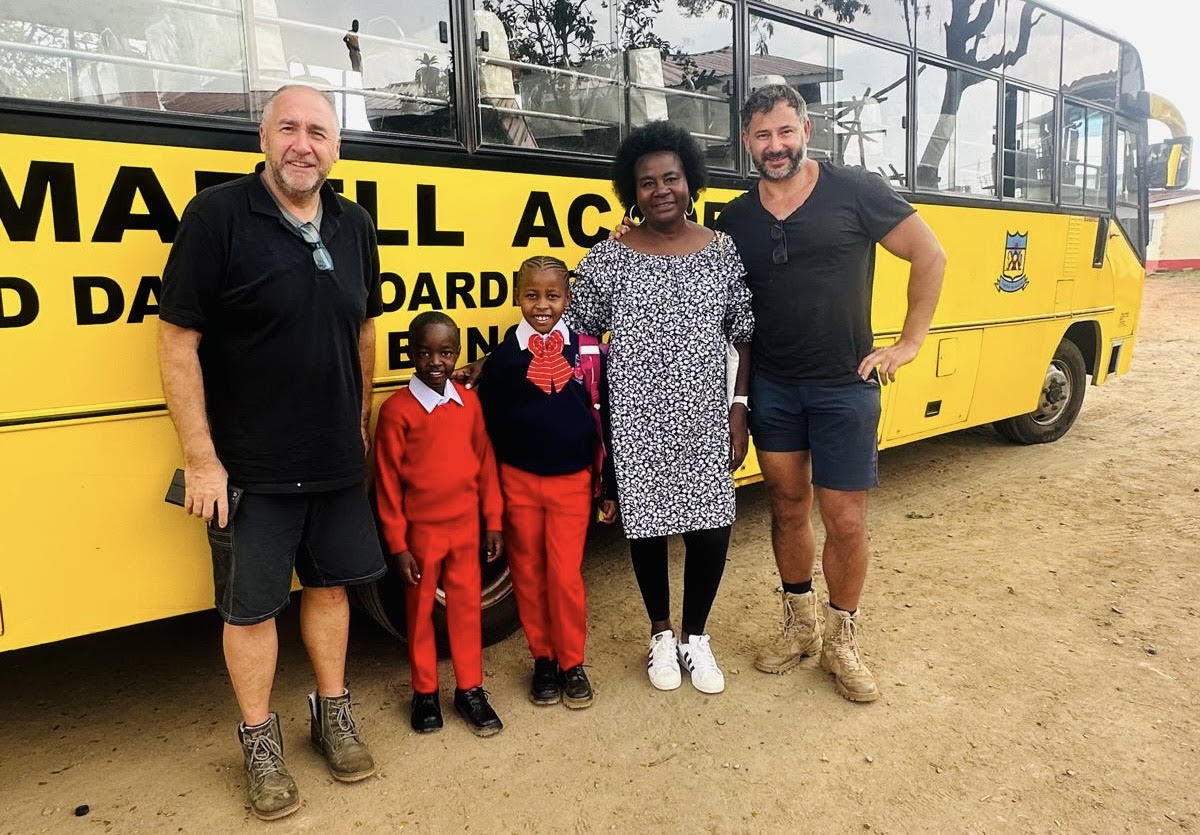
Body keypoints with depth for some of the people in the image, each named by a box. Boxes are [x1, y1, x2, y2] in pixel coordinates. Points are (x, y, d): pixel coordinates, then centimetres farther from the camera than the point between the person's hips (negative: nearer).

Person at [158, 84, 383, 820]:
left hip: (337, 458, 5)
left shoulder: (355, 226, 3)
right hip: (249, 467, -4)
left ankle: (333, 712, 36)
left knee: (330, 583, 17)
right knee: (250, 605, 9)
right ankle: (260, 739, 29)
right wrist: (201, 459, -14)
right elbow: (178, 344, -12)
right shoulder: (217, 216, -12)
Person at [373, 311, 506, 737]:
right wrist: (398, 544, -9)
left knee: (466, 608, 12)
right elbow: (388, 483, -10)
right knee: (421, 611, 12)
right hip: (421, 531, -3)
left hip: (466, 528, 3)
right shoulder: (397, 410, -12)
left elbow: (485, 463, 6)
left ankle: (470, 689, 28)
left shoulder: (469, 403, 1)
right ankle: (425, 692, 29)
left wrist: (493, 521, 6)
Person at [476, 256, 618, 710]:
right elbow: (489, 428, 1)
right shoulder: (503, 357, -4)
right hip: (518, 483, 1)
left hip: (572, 482, -1)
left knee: (566, 576, 2)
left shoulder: (587, 351, -3)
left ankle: (572, 663, 22)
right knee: (528, 575, 11)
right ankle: (543, 660, 29)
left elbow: (604, 422, 1)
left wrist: (610, 487, 3)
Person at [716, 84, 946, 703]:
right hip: (771, 388, 3)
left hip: (845, 386, -3)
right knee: (788, 508, 13)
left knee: (844, 521, 2)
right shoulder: (734, 219, 4)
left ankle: (841, 641, 23)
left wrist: (909, 342, -4)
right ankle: (800, 625, 31)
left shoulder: (853, 192, -5)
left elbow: (930, 255, -1)